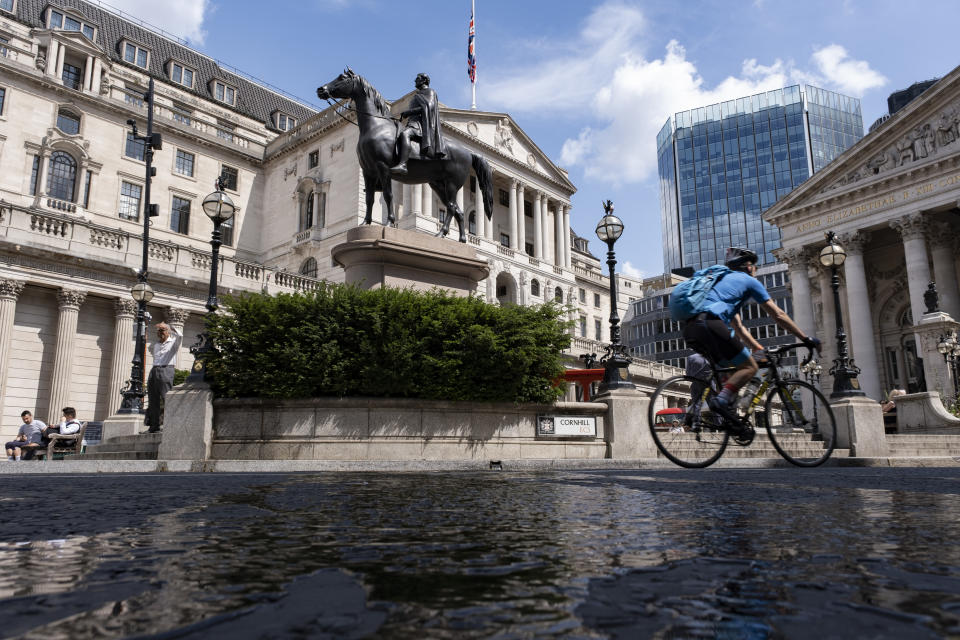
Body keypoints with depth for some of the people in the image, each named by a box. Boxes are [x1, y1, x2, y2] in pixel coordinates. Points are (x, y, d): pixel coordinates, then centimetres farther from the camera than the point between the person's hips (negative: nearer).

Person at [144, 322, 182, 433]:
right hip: (154, 370, 7)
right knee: (153, 400, 4)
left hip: (166, 370, -7)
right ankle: (153, 426, 7)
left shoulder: (173, 342, 4)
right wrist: (151, 376, 21)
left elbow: (179, 336, -20)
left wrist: (169, 327, -12)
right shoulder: (156, 344, 23)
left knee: (166, 398, -13)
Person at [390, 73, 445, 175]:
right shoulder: (418, 95, 33)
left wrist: (408, 112, -12)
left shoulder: (430, 92, 6)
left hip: (421, 124, -11)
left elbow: (427, 107, -12)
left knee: (404, 134, -38)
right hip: (413, 123, 11)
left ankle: (402, 165, -56)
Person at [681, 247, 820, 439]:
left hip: (690, 330, 8)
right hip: (710, 324, -8)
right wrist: (807, 339, 22)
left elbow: (737, 327, 40)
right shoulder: (748, 280, 15)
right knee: (750, 367, 5)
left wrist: (760, 350, 42)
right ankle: (721, 400, -19)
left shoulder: (724, 279, 38)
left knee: (739, 367, 20)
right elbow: (778, 315, 15)